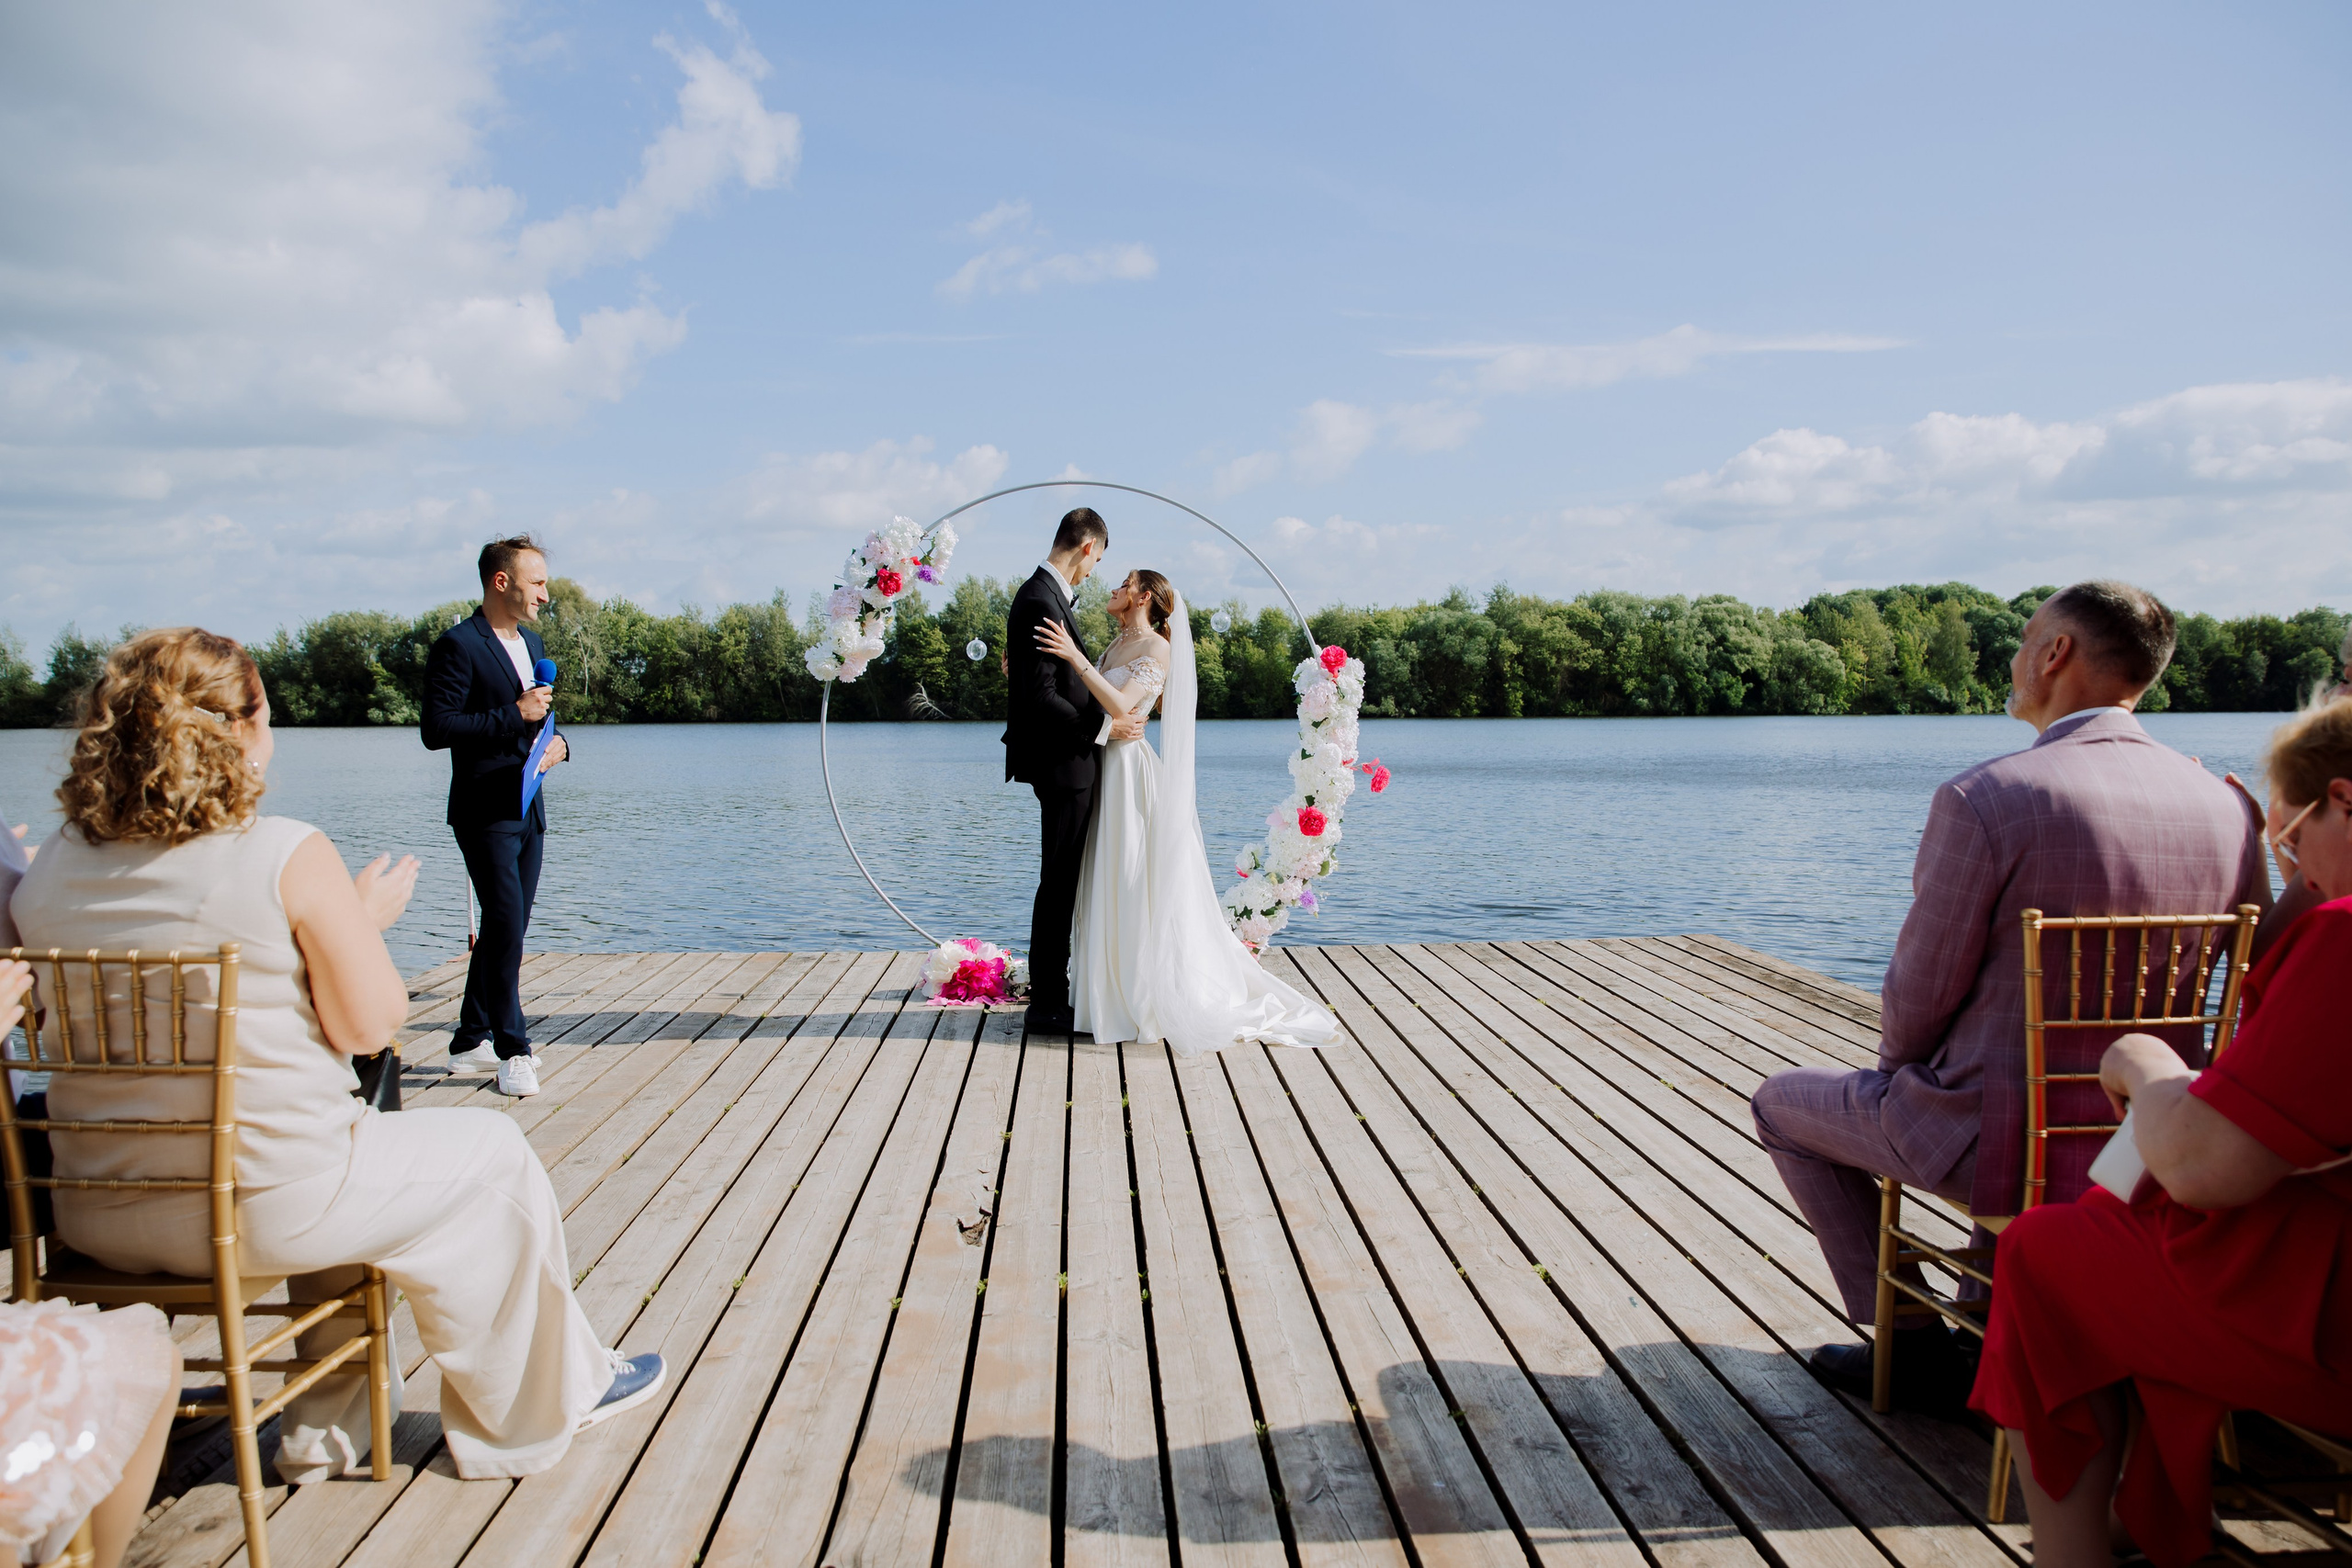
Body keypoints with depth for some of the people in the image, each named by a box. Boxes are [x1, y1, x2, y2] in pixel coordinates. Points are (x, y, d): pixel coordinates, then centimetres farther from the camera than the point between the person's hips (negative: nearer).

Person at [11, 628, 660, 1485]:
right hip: (265, 1207, -7)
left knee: (349, 1142, 34)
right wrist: (368, 921, 6)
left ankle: (326, 1428, 41)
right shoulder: (291, 857, -17)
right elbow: (367, 1027, -12)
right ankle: (537, 1402, 33)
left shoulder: (54, 866, 1)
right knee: (492, 1156, 16)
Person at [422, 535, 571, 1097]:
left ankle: (471, 1041, 23)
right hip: (486, 811, -8)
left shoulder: (532, 643, 17)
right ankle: (512, 1051, -2)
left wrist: (557, 743, 5)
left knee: (505, 929, 12)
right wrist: (514, 716, -19)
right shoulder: (457, 645, -10)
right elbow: (436, 729, -17)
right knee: (506, 924, -11)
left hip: (529, 809, 9)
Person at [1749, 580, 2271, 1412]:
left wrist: (1899, 1066, 7)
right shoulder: (2227, 806, -3)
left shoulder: (1983, 799, -22)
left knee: (1784, 1104, 20)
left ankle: (1916, 1351, 23)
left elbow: (1920, 994, -16)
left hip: (1998, 1143, -6)